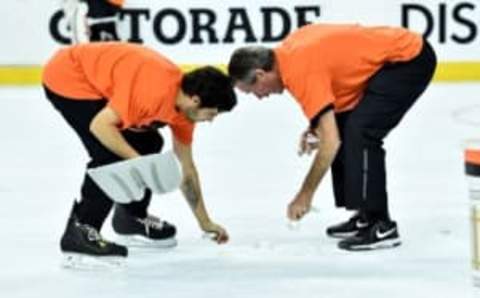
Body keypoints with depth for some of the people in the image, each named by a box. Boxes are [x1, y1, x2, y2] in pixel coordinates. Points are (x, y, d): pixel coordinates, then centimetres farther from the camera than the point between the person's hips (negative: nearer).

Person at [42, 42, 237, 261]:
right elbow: (100, 125, -31)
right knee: (112, 154, -21)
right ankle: (79, 232, -15)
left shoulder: (183, 107, -3)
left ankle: (132, 216, 27)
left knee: (148, 143, 12)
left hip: (97, 81, 9)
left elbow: (186, 168, 9)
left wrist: (205, 223, 15)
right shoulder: (154, 93, -33)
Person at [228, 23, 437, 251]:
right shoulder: (288, 50, 4)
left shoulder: (302, 70, -23)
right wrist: (316, 128, 7)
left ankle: (382, 227, -15)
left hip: (409, 59, -10)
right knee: (344, 129, 11)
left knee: (360, 133, -19)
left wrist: (305, 196, -14)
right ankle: (366, 217, 16)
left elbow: (330, 142, -24)